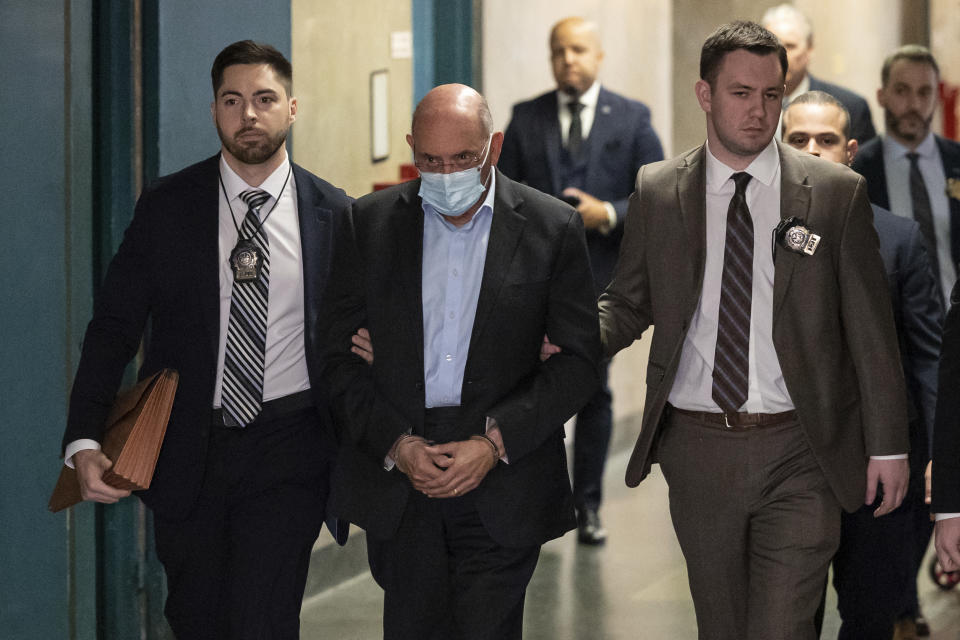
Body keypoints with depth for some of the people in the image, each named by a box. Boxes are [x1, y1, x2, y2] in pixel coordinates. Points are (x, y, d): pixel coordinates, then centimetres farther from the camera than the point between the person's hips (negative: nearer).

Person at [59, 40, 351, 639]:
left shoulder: (333, 213, 1)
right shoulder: (165, 206, 1)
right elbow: (114, 327, 0)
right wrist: (84, 441, -12)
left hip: (287, 453, -1)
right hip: (186, 450, 2)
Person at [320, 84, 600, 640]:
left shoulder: (552, 228, 0)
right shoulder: (371, 223, 5)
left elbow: (579, 360, 0)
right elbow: (340, 354, 5)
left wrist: (496, 442, -11)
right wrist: (396, 443, -8)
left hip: (504, 482, -2)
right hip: (397, 470, 2)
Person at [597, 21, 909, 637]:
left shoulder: (837, 193, 0)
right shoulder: (657, 192, 5)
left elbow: (871, 329, 1)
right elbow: (627, 303, 12)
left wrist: (888, 446, 0)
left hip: (797, 454, -2)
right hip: (697, 448, 2)